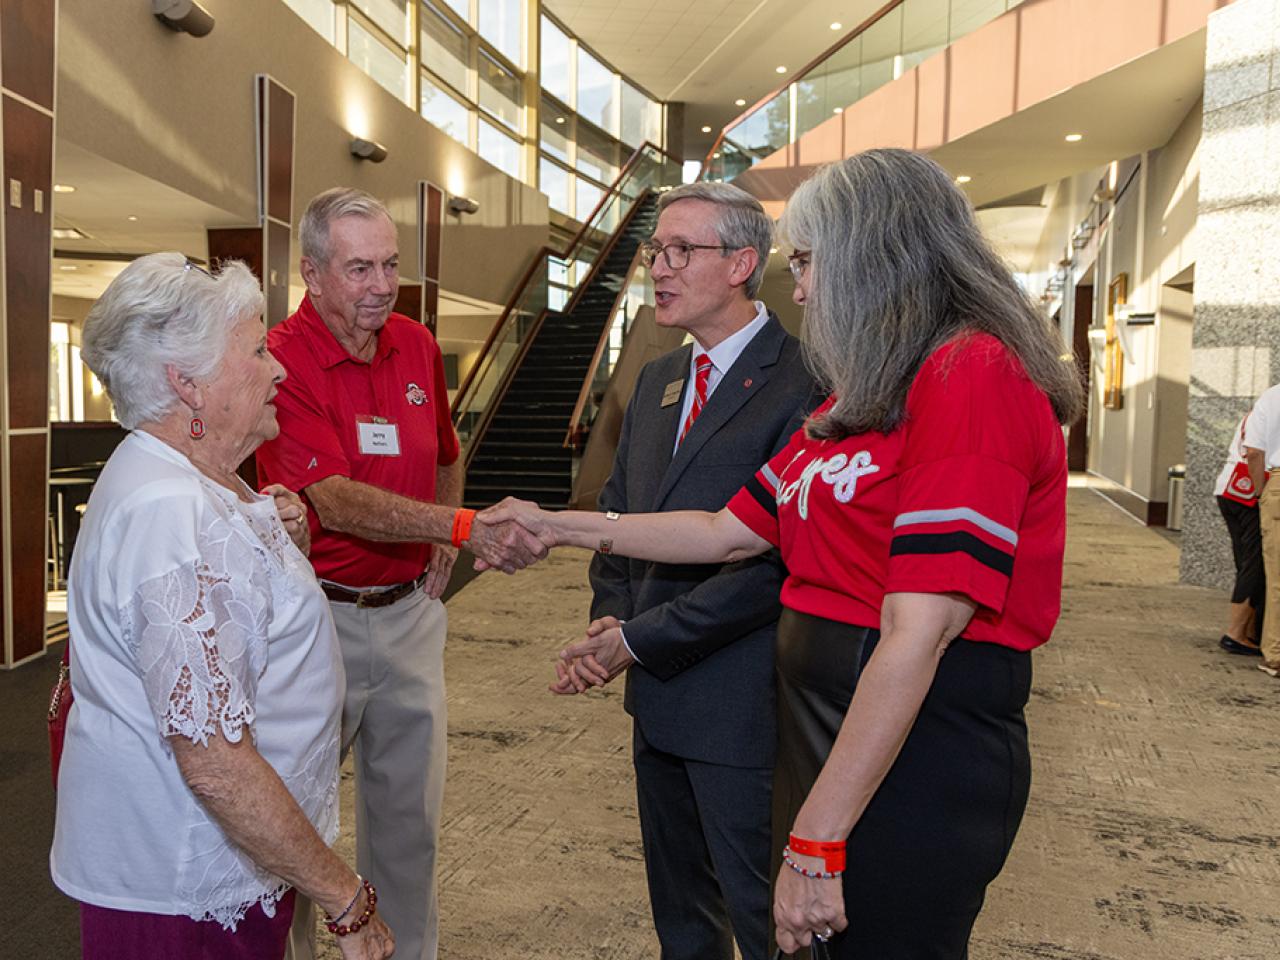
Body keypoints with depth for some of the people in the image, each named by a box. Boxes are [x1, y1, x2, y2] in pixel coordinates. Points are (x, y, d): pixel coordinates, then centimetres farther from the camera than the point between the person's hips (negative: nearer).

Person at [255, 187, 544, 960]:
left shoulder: (418, 346, 5)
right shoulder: (283, 359, -15)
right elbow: (335, 499, -24)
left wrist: (443, 540, 8)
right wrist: (469, 528, -32)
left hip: (409, 609, 5)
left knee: (410, 809, 17)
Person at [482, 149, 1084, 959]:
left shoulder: (972, 376, -17)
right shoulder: (862, 400, 13)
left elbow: (917, 635, -23)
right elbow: (733, 531, 13)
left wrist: (816, 843, -22)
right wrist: (559, 527, 12)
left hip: (921, 754, -8)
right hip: (826, 734, 9)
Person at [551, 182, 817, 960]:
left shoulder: (802, 380, -17)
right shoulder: (657, 381, 11)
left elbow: (776, 559, -23)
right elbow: (617, 509, 16)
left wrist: (641, 639, -17)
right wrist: (609, 616, -1)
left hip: (744, 701, -8)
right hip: (658, 695, 8)